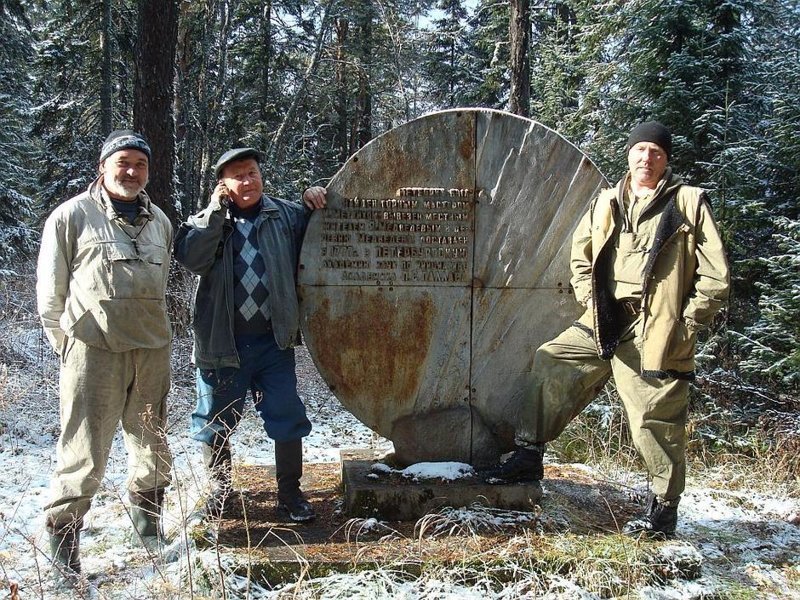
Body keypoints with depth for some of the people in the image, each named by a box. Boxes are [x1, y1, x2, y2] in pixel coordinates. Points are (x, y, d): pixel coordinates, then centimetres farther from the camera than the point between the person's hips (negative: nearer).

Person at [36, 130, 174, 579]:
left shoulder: (159, 221, 13)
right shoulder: (72, 215, -3)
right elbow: (51, 289, 0)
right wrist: (64, 343, 1)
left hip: (152, 349, 5)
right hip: (94, 350, -5)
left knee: (151, 438, 16)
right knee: (85, 447, -4)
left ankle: (147, 503, 38)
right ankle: (64, 528, 12)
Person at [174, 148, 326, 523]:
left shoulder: (286, 215, 6)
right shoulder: (207, 221, 3)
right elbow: (189, 257, -14)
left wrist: (314, 201, -1)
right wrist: (215, 211, -17)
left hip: (273, 341, 1)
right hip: (222, 343, 0)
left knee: (287, 420, 3)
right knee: (216, 421, 11)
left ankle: (290, 494, 18)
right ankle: (219, 488, 31)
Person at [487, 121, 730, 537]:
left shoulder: (689, 203, -1)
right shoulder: (606, 203, 13)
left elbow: (715, 276, -3)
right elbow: (580, 256, 24)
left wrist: (686, 324, -7)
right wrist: (590, 303, 11)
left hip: (656, 332, -5)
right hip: (603, 323, 5)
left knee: (657, 422, -1)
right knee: (550, 363, 3)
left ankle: (664, 509, 15)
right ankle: (529, 456, 16)